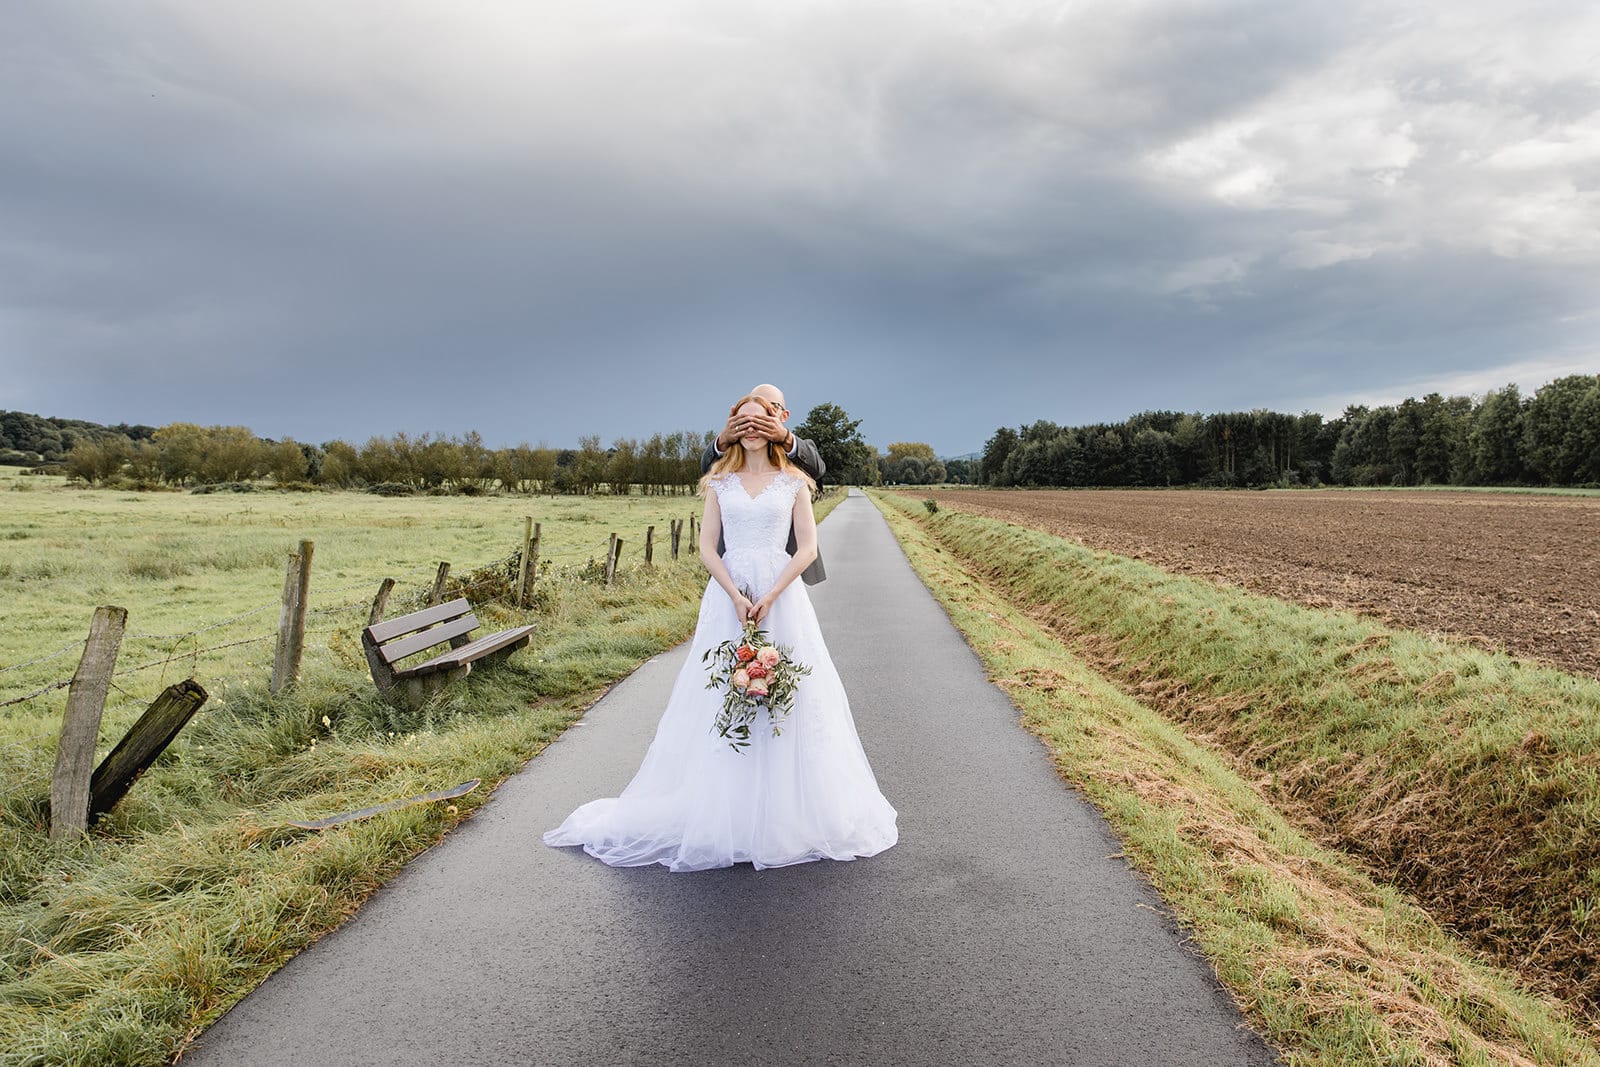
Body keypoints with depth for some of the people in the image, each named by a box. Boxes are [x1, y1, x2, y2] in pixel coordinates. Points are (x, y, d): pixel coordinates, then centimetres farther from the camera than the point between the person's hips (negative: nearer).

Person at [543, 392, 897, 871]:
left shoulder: (793, 481, 5)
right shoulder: (719, 481, 9)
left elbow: (808, 548, 0)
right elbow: (706, 548, 4)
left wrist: (770, 597, -12)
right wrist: (736, 596, -11)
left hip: (782, 593, -1)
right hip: (727, 593, 1)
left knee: (784, 699, 1)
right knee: (723, 701, 2)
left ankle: (786, 814, 15)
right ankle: (722, 815, 14)